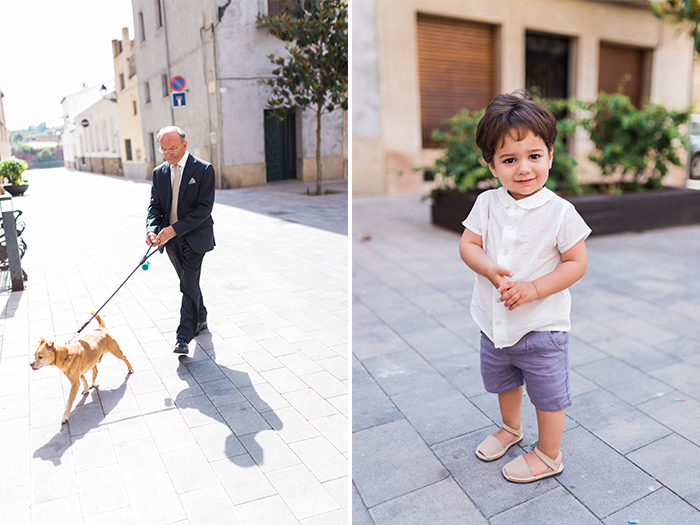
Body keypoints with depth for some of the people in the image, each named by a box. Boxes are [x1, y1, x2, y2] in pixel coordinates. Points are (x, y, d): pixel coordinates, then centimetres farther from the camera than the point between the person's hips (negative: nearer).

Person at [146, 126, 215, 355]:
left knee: (189, 284, -10)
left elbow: (204, 207, -17)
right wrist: (152, 229, -14)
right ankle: (200, 319, 38)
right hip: (171, 239, 6)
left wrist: (175, 229, -23)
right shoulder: (159, 172, 6)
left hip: (195, 236, -6)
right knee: (188, 283, 17)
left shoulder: (204, 169, -11)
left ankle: (184, 337, -5)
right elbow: (155, 205, 7)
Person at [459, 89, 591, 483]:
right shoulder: (487, 203, -6)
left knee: (548, 394, 13)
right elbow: (468, 245, -4)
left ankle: (549, 455, 37)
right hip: (494, 322, 5)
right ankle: (511, 428, 55)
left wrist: (533, 289, -25)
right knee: (503, 381, 27)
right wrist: (490, 270, -23)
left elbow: (577, 263, -14)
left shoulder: (560, 212, -17)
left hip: (542, 325, -4)